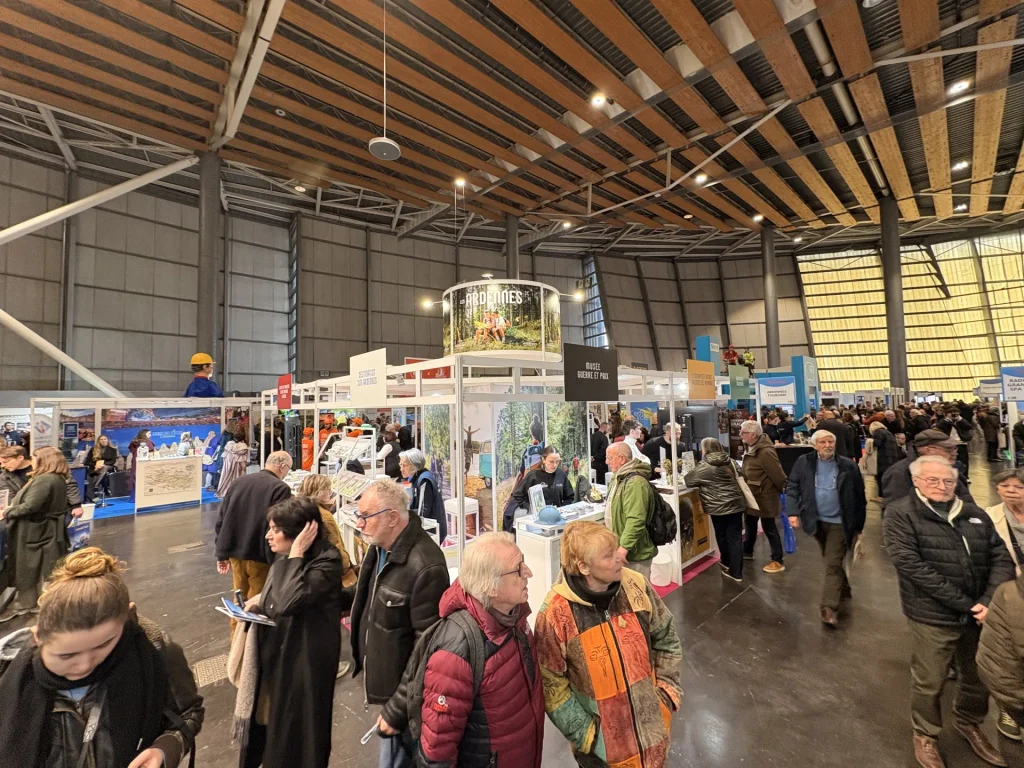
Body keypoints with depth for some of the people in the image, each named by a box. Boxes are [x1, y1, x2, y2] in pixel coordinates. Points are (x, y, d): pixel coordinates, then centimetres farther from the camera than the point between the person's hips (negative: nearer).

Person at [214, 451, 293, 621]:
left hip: (235, 553, 6)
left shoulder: (239, 481, 5)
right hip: (260, 556, -6)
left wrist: (222, 554, 17)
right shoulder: (281, 488, -16)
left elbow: (221, 520, 9)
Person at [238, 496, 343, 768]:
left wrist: (296, 554, -32)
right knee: (267, 721, 24)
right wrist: (260, 601, -4)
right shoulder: (286, 559, 1)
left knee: (295, 734, 11)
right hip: (274, 655, 8)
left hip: (303, 661, -8)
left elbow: (288, 602, -36)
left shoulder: (326, 563, -26)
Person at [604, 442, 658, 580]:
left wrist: (624, 547, -29)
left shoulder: (635, 482, -24)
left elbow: (636, 521, -30)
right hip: (619, 548, 10)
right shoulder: (619, 478, 11)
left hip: (634, 553, -10)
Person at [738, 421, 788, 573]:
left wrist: (783, 490, -10)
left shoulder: (765, 452, -29)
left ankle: (778, 562, 19)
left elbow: (778, 474, -23)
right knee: (750, 524, 22)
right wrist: (745, 487, 14)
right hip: (752, 494, 10)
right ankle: (747, 552, 40)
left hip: (764, 496, -10)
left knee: (769, 528, 4)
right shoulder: (750, 448, 3)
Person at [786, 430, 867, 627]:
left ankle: (829, 609, -2)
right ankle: (843, 589, 43)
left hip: (839, 522, -3)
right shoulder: (804, 462, -5)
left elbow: (859, 497, -1)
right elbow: (792, 487, -1)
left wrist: (858, 527, 1)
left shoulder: (848, 466, -8)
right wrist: (794, 512, -13)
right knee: (831, 561, 20)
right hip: (817, 521, 3)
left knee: (833, 564, -5)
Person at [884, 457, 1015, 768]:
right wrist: (964, 604, -17)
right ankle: (925, 735, 34)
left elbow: (1002, 558, 2)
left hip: (980, 614, 5)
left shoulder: (974, 515, 5)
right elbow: (911, 565, -18)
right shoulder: (901, 514, -13)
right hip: (933, 617, -5)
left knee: (980, 677, 22)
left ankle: (970, 724, 49)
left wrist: (989, 601, -12)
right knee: (929, 683, 10)